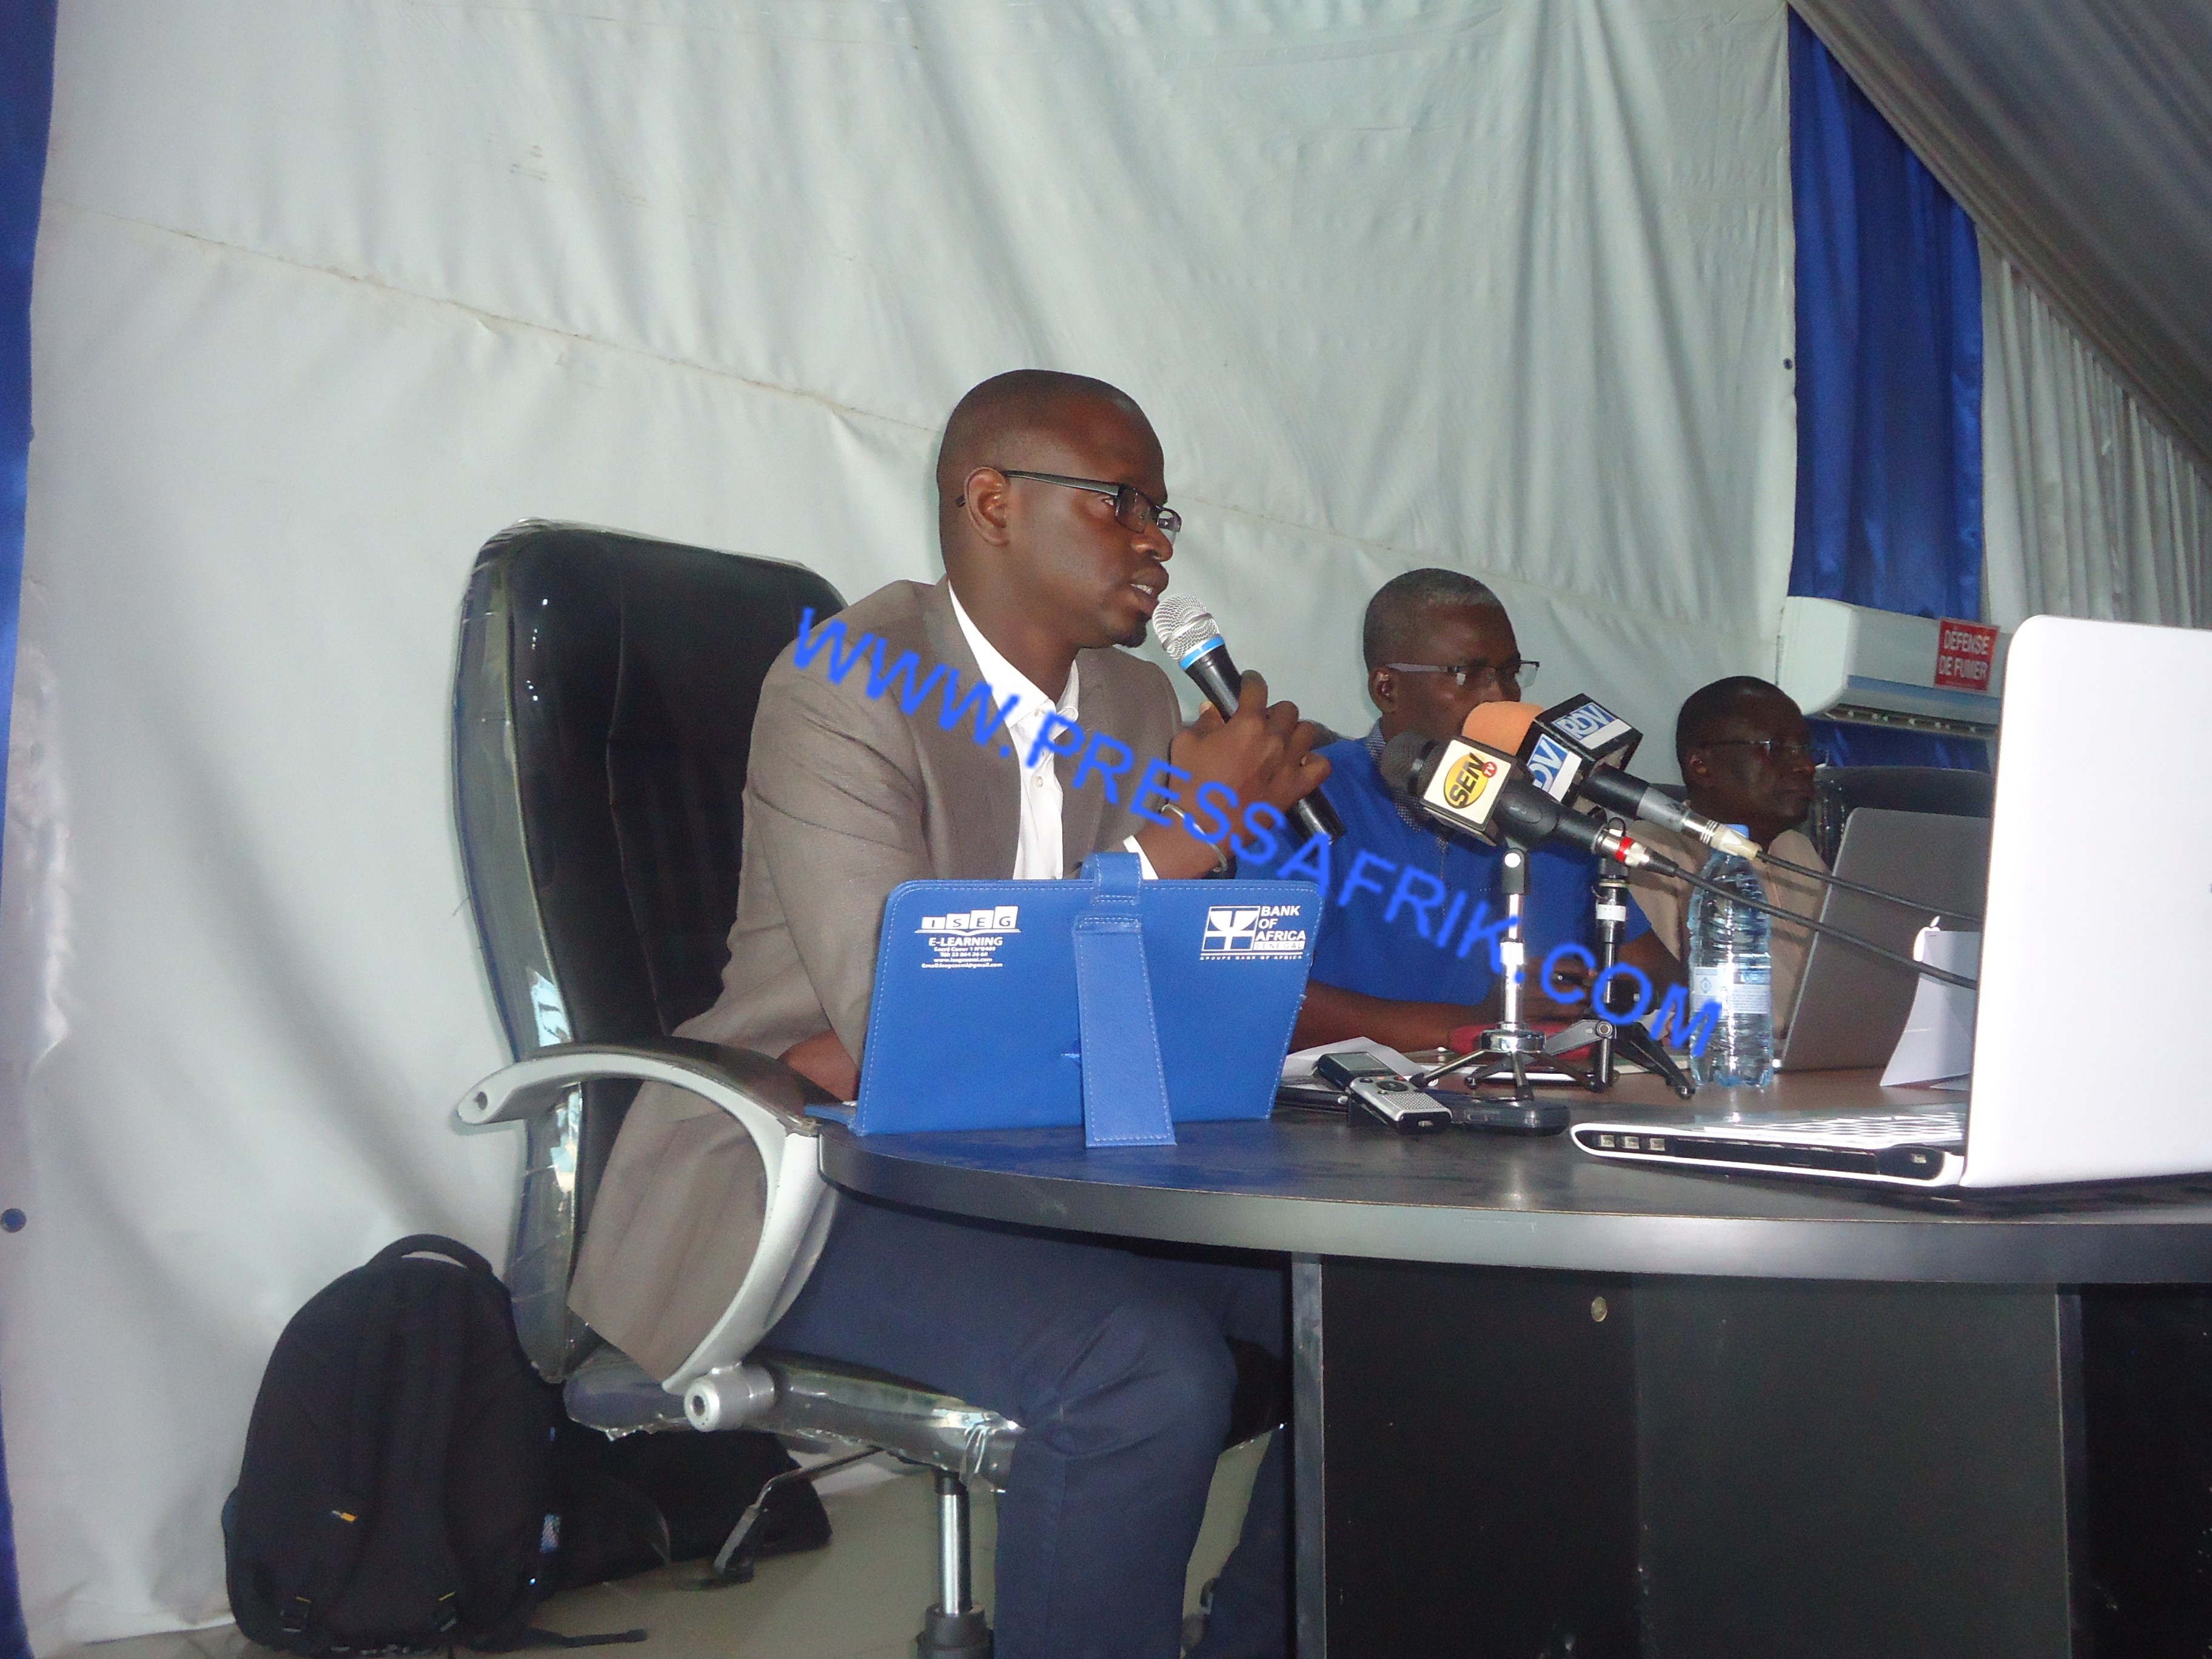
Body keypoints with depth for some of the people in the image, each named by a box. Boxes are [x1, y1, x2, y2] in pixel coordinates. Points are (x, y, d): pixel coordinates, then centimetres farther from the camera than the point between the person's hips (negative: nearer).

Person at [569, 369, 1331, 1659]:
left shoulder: (1137, 704, 9)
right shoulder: (845, 690, -13)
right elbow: (894, 1025, -22)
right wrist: (1179, 838, -23)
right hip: (811, 1172, -7)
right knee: (1143, 1368, -31)